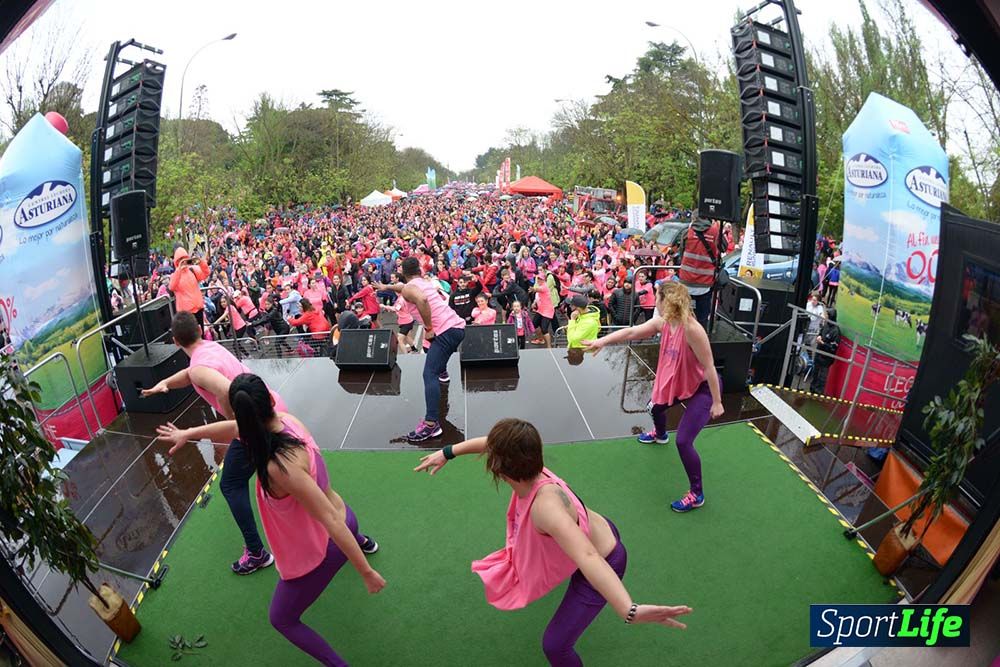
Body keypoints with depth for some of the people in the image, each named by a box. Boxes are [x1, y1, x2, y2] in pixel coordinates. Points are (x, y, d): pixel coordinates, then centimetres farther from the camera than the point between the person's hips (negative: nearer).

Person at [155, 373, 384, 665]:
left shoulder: (280, 466, -39)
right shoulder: (287, 420, -17)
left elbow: (331, 521, -37)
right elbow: (235, 427, 6)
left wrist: (366, 572, -29)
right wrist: (188, 433, 19)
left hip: (320, 550, -8)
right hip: (343, 517, 8)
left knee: (282, 619, 17)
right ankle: (361, 540, 79)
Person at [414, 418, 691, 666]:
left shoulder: (545, 505, -45)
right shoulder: (531, 467, -22)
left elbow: (587, 557, -60)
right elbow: (487, 443, -3)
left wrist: (629, 610, -72)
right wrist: (447, 452, 1)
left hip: (603, 562, -9)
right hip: (598, 532, 9)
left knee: (554, 644, -4)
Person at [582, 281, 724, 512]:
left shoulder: (692, 329, -34)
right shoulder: (662, 323, -10)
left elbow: (709, 367, -28)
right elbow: (631, 332, -3)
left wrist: (717, 402, -23)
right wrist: (602, 341, -9)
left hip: (702, 388, -9)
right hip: (676, 382, 9)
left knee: (683, 441, -15)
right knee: (656, 407, 32)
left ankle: (696, 495, 6)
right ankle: (660, 435, 69)